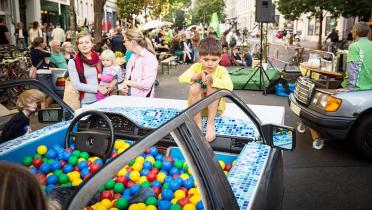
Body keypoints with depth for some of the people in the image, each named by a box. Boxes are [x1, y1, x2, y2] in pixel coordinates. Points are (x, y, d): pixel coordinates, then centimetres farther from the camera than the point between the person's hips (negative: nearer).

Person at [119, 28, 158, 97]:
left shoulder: (149, 58, -10)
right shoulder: (132, 57, 14)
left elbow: (147, 84, -20)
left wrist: (127, 82, -10)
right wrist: (123, 87, -2)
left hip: (143, 99, -7)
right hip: (129, 98, 7)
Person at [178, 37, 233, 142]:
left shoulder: (221, 70, -12)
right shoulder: (196, 67, -7)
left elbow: (229, 87, -30)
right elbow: (181, 78, -21)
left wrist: (213, 79, -43)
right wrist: (197, 76, -37)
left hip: (215, 108, -1)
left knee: (212, 85, -27)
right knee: (195, 86, -28)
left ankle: (210, 122, -27)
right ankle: (198, 123, -24)